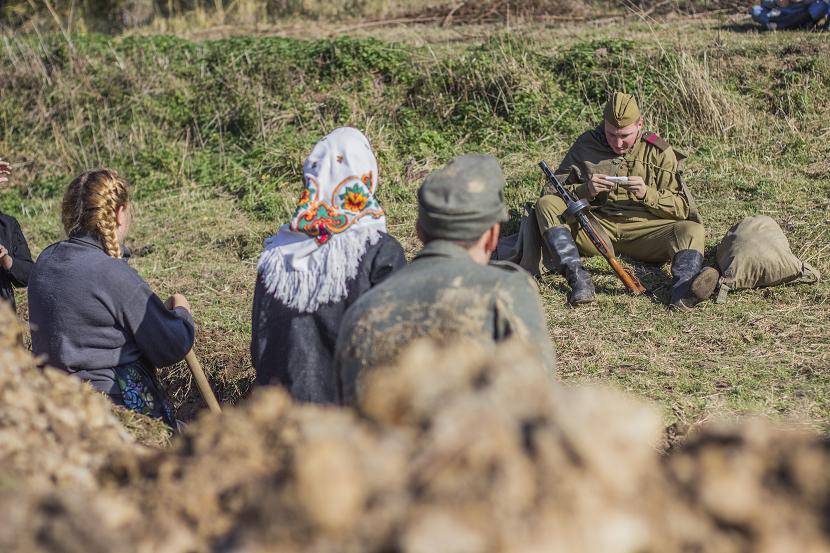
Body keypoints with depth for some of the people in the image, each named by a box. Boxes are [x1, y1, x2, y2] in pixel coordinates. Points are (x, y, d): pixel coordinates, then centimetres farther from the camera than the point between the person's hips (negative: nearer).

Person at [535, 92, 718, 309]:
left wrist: (648, 194, -15)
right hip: (596, 228, 1)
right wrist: (585, 191, -14)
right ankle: (578, 278, -39)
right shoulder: (585, 146, 8)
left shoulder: (659, 152, 5)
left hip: (643, 229, -1)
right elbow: (552, 192, 5)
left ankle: (683, 287, -56)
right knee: (546, 205, -21)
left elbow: (682, 208, 4)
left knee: (691, 229, -27)